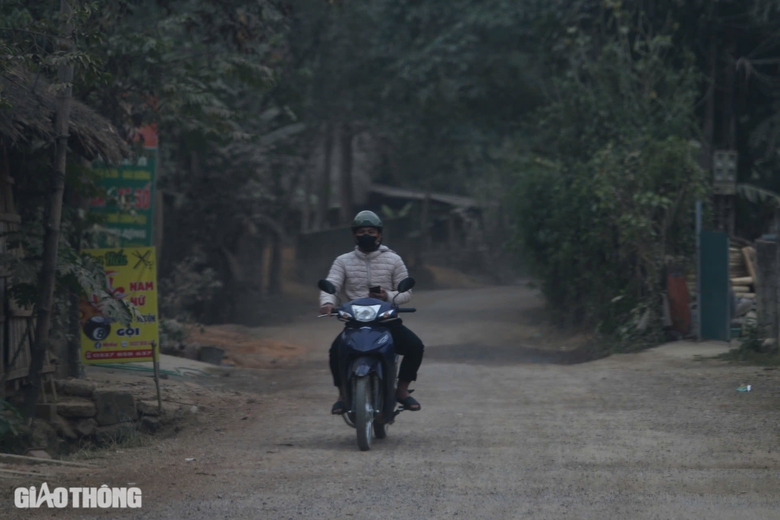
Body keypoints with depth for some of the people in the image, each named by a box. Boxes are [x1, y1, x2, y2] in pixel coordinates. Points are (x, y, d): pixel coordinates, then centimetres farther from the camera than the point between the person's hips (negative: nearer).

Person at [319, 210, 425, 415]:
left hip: (387, 319, 0)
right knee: (336, 350, -29)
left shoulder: (393, 260, 7)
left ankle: (402, 390, -5)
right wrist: (327, 302, -31)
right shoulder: (343, 262, 8)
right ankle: (343, 395, -11)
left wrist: (388, 297, -18)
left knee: (415, 346, -25)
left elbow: (406, 292, 5)